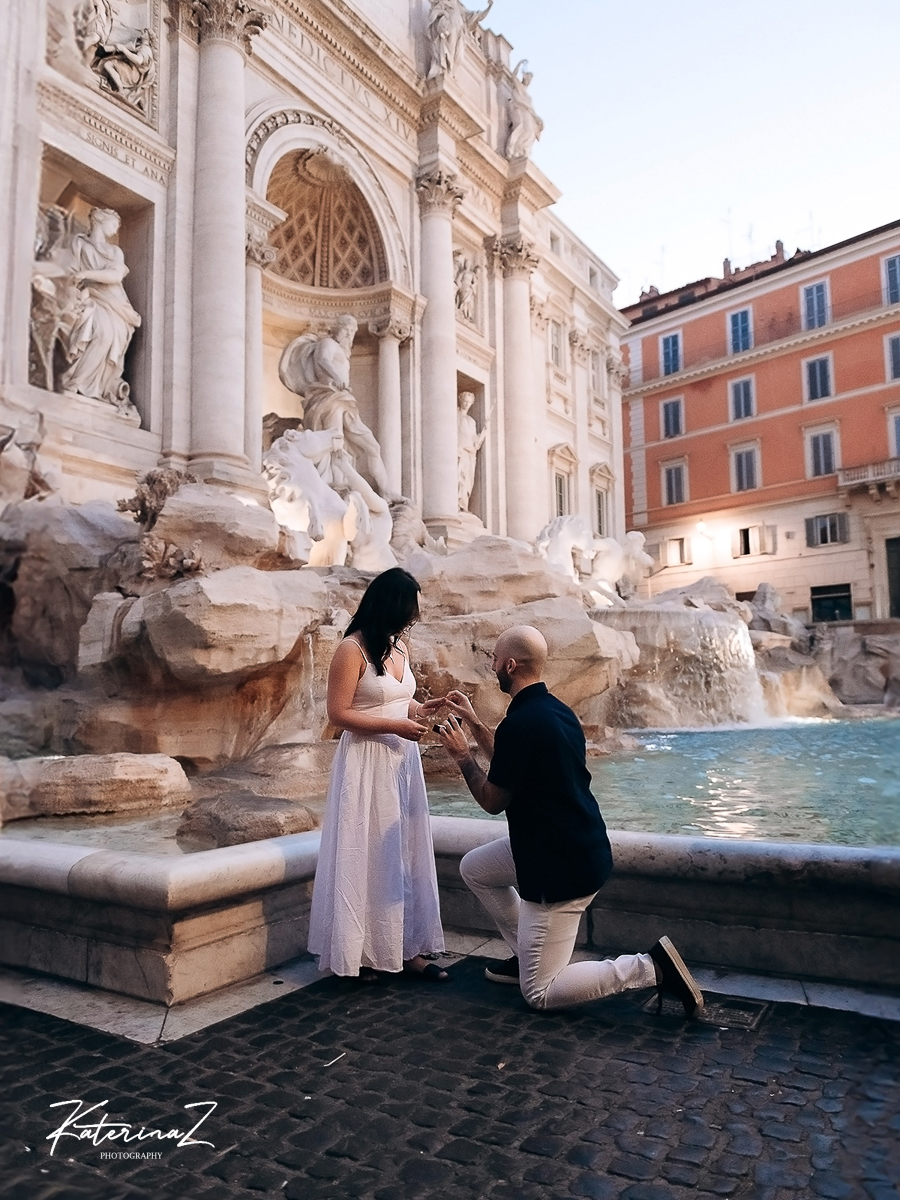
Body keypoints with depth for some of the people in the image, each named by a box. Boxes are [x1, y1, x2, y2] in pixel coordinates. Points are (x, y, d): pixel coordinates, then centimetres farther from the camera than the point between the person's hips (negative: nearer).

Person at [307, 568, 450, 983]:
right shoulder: (352, 650, -13)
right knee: (367, 855, 2)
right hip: (366, 765, -7)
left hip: (402, 761, 7)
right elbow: (338, 714, -15)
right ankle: (362, 952, 16)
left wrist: (424, 708, 1)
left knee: (406, 853, 10)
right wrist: (395, 726, -18)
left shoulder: (399, 645, 9)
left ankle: (405, 948, 20)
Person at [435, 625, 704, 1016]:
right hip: (579, 848, 10)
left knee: (539, 993, 1)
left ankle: (651, 967, -4)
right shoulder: (555, 709, 5)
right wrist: (473, 723, 18)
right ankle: (529, 955, 29)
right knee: (474, 868, 24)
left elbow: (492, 800, -13)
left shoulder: (519, 723, -25)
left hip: (563, 869, -10)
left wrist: (462, 756, 1)